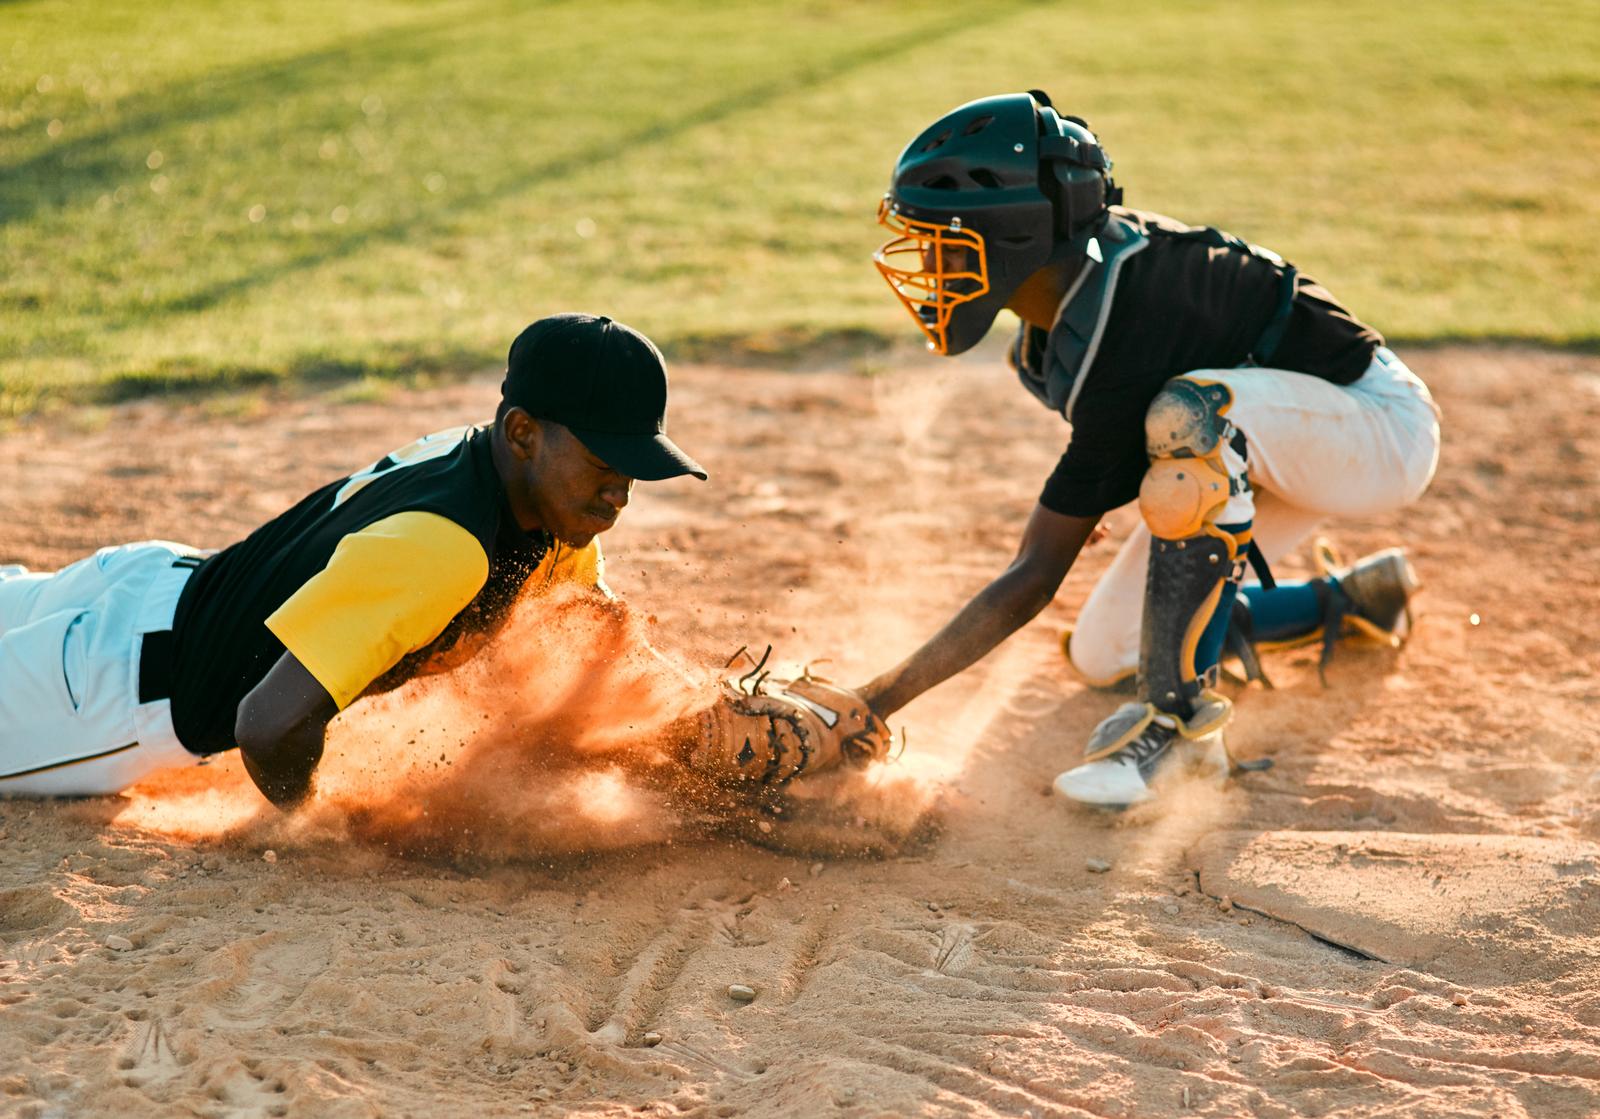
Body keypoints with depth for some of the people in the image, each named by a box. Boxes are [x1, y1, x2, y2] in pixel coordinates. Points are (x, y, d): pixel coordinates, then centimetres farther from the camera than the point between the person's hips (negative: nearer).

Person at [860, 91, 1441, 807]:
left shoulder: (1120, 341, -36)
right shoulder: (1069, 278, -12)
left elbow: (1035, 578, -33)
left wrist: (880, 699, -33)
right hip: (1292, 446, 9)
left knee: (1192, 411, -41)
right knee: (1102, 655, 10)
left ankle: (1182, 715, -30)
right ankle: (1352, 596, 27)